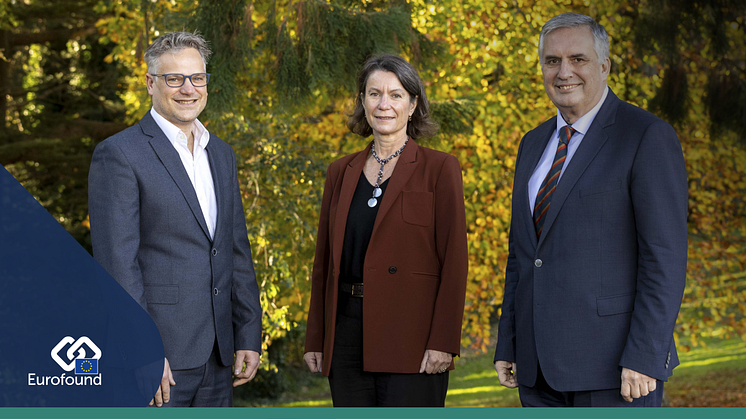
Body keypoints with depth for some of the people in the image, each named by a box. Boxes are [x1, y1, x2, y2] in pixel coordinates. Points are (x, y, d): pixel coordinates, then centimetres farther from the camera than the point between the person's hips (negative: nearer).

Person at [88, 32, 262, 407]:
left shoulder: (221, 154, 16)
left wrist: (249, 337, 10)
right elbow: (116, 262, -13)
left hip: (217, 356, 7)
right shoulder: (118, 154, -7)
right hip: (154, 353, -7)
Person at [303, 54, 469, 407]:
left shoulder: (439, 169, 0)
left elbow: (454, 262, -6)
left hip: (411, 338, -5)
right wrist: (315, 339, 11)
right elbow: (325, 261, 15)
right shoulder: (342, 172, 14)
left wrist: (443, 342, -13)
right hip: (348, 335, 5)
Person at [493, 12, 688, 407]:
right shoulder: (533, 145, 17)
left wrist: (644, 358, -17)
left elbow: (665, 255, -12)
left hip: (614, 364, -7)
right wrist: (507, 346, 14)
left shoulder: (648, 136, -6)